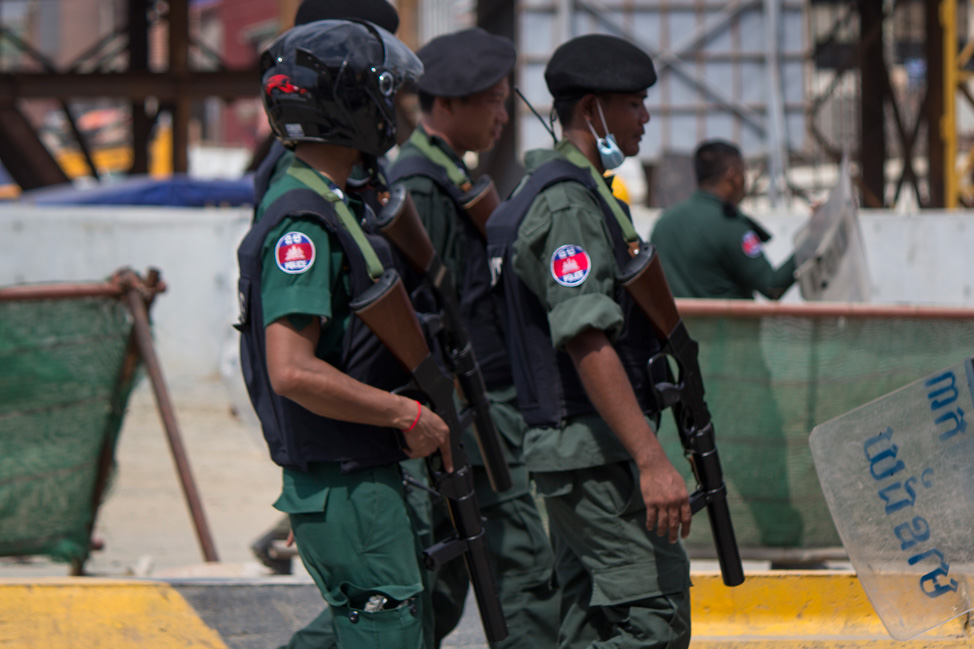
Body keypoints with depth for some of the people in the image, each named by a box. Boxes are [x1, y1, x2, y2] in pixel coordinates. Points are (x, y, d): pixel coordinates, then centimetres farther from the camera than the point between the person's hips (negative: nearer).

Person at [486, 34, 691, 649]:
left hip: (577, 451, 11)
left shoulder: (578, 192, 18)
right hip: (595, 451, -11)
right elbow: (588, 343, -24)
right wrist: (651, 459, -28)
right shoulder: (568, 205, -15)